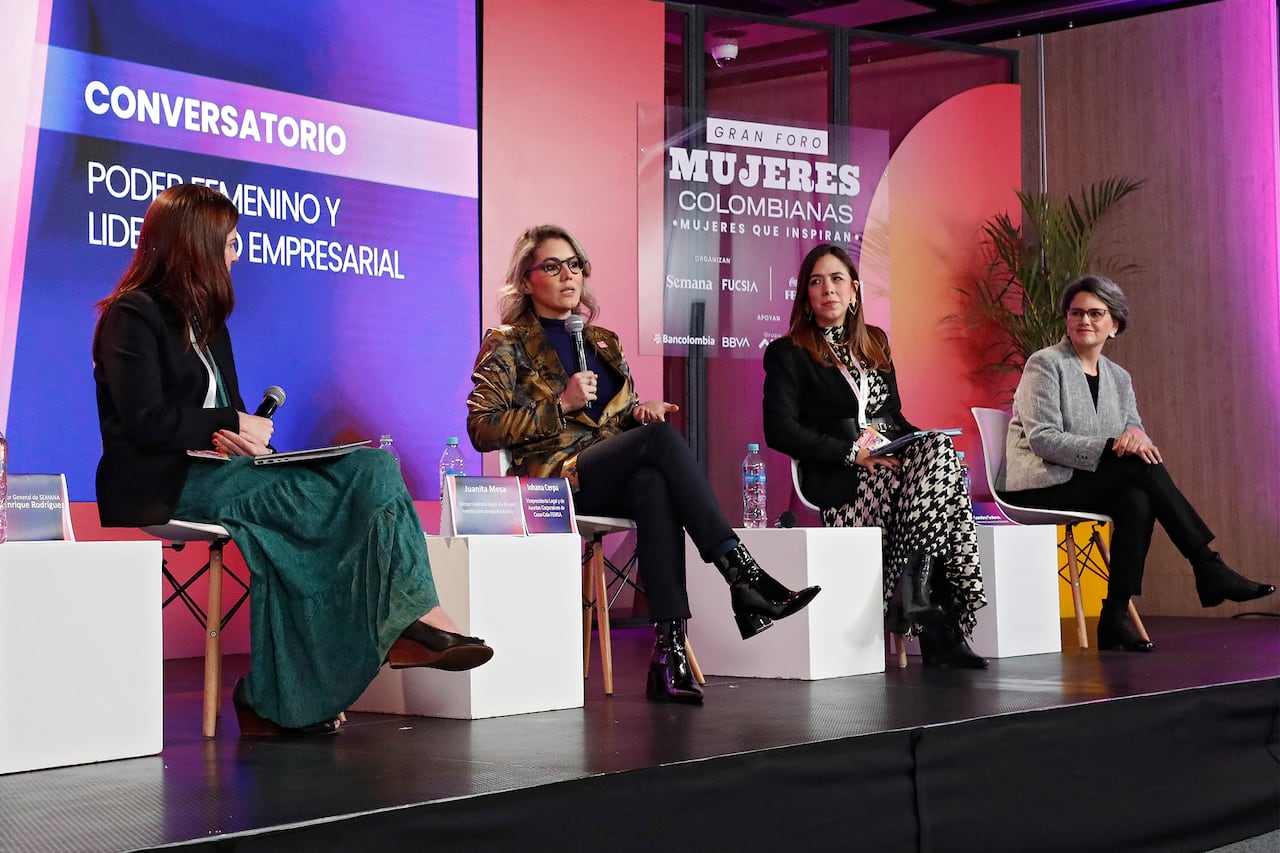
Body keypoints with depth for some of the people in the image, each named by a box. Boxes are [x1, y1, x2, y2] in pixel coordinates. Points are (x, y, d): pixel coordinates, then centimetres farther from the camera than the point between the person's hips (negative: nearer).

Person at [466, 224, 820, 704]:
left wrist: (641, 411, 4)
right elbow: (482, 429, -3)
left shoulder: (603, 342, 25)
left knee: (653, 485, -36)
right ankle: (744, 578, -37)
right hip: (554, 477, -5)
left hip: (614, 480, 5)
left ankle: (668, 653, -46)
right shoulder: (507, 345, 8)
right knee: (661, 438, -31)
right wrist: (561, 404, -9)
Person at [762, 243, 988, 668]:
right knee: (942, 481, -29)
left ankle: (909, 585, -32)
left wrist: (913, 440, 1)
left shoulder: (875, 341, 23)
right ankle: (939, 633, -31)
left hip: (894, 462, 6)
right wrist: (853, 451, -15)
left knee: (939, 448, -30)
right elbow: (779, 430, -8)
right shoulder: (787, 354, 3)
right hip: (840, 482, -5)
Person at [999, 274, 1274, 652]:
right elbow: (1042, 438, -16)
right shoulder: (1045, 364, -5)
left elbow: (1137, 441, 9)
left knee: (1138, 501, -28)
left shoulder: (1118, 378, 14)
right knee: (1141, 466, -24)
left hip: (1087, 485, 6)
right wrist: (1109, 447, -25)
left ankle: (1116, 616, -27)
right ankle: (1208, 568, -19)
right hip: (1037, 486, -6)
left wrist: (1135, 435, -17)